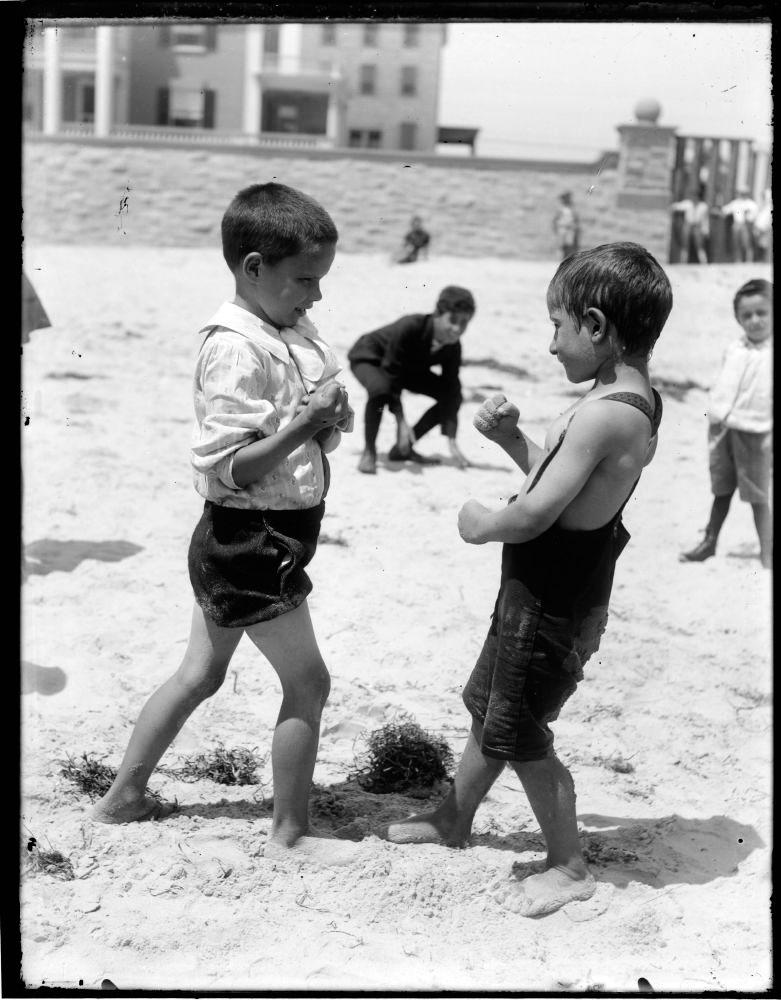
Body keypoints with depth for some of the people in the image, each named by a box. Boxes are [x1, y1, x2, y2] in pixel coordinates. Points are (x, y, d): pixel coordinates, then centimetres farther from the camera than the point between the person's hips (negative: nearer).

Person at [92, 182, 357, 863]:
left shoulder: (294, 334, 7)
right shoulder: (235, 350, -21)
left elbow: (292, 428, 19)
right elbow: (223, 467, -25)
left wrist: (330, 420, -3)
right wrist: (303, 425, -30)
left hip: (236, 544, 9)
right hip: (251, 540, -9)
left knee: (200, 674, 19)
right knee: (307, 683, 1)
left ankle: (123, 796, 31)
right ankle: (291, 834, 13)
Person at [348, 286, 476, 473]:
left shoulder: (452, 347, -21)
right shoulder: (409, 328, -39)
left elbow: (451, 390, -17)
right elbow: (391, 376, -35)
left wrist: (452, 444, -22)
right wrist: (402, 423, -36)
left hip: (408, 366, 6)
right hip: (368, 357, -6)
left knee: (452, 396, -7)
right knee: (380, 389, -40)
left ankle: (403, 449, 2)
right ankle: (369, 451, -19)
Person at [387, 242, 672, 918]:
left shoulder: (604, 413, -28)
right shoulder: (633, 400, 4)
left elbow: (534, 514, -28)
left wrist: (482, 524, -10)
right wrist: (510, 437, 1)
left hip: (553, 603, -10)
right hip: (542, 590, 10)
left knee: (520, 736, 5)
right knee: (488, 704, 24)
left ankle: (569, 868, 21)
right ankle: (454, 819, 43)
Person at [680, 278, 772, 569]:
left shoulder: (769, 354, -8)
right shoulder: (733, 350, 9)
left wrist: (770, 434, -13)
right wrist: (714, 418, 12)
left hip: (755, 435, -5)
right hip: (723, 429, 5)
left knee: (759, 497, 0)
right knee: (721, 490, 18)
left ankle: (767, 554, 9)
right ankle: (709, 542, 32)